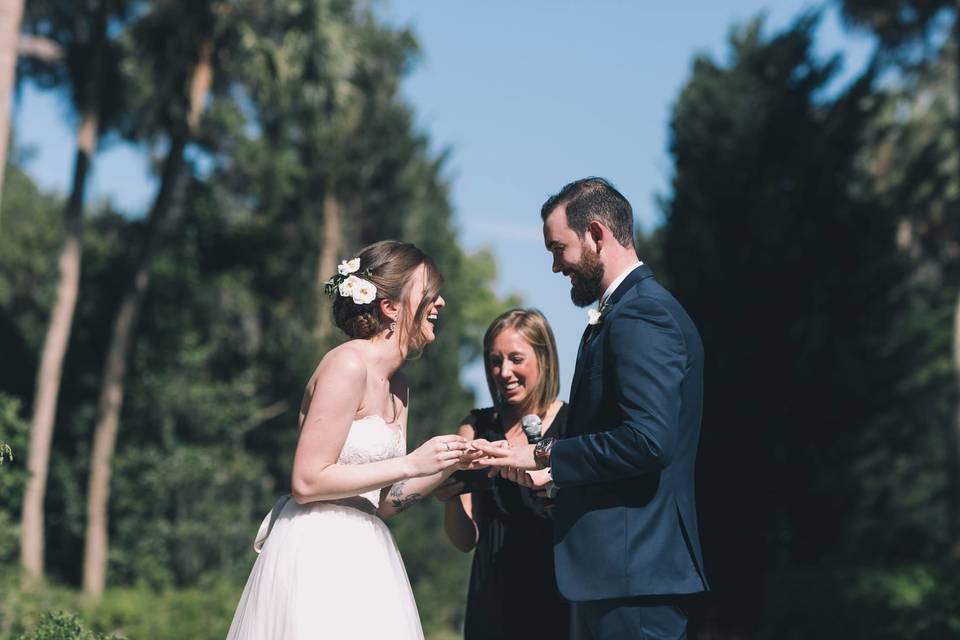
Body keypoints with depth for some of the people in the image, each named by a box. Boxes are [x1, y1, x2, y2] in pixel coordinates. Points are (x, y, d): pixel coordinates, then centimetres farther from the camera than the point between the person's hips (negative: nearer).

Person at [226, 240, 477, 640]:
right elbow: (306, 482, -18)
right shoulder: (349, 364, -13)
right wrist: (411, 464, -16)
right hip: (319, 553, -9)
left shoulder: (396, 387, 14)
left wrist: (450, 466, 2)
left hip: (362, 554, 9)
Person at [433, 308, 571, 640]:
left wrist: (545, 480, -28)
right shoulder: (477, 428, 4)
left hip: (555, 595, -2)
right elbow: (465, 540, 3)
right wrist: (452, 499, -17)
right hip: (493, 597, 2)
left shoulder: (572, 423, -4)